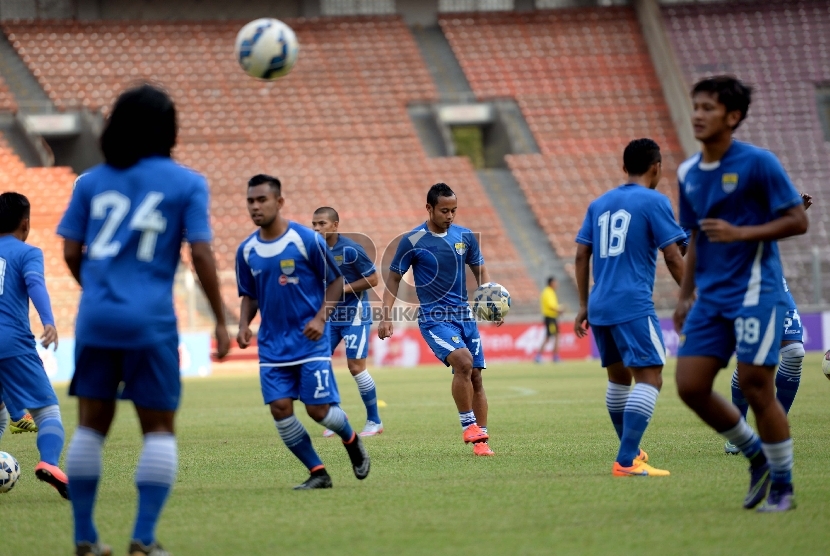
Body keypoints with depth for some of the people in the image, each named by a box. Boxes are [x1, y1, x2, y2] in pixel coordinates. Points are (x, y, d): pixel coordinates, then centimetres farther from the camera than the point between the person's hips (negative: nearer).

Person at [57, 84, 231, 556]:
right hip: (150, 322, -3)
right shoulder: (186, 184, 0)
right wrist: (221, 321, 1)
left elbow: (71, 253, 7)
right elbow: (201, 256, -6)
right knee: (159, 428, 5)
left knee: (92, 425, 11)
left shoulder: (91, 181, 9)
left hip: (96, 318, 3)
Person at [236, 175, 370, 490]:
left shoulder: (307, 240, -9)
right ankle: (318, 473, 3)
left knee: (319, 408, -8)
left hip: (310, 340, -4)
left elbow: (336, 281, -1)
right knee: (279, 407, -9)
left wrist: (321, 317, -15)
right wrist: (244, 325, -4)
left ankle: (352, 441, 25)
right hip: (272, 344, 4)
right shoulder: (246, 251, 4)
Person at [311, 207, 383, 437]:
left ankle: (374, 421, 8)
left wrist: (344, 288, -20)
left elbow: (373, 279, -12)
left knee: (356, 366, -8)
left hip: (355, 314, -6)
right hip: (329, 315, 6)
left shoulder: (350, 250, -16)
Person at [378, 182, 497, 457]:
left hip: (464, 315, 5)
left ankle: (480, 440, 9)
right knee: (463, 361, -26)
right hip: (433, 318, -5)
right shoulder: (412, 241, -7)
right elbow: (393, 278, 0)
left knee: (475, 375, 1)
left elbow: (480, 270, 15)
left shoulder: (465, 236, 5)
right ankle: (468, 425, -12)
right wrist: (386, 316, -9)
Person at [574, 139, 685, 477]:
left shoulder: (599, 204, 16)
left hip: (600, 307, 7)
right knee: (650, 378, -10)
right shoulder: (654, 202, -2)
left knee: (619, 377, 21)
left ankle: (630, 452, 31)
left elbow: (581, 256, 15)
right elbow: (673, 258, -6)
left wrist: (584, 306, 20)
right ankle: (626, 462, -23)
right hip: (633, 305, -7)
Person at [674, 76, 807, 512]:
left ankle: (783, 487, 7)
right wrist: (685, 296, 17)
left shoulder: (758, 164, -9)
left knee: (755, 387, -8)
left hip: (755, 292, -7)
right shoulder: (688, 173, 10)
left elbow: (797, 221, -10)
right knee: (690, 386, -1)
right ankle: (757, 457, 19)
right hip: (710, 297, 7)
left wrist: (742, 233, -20)